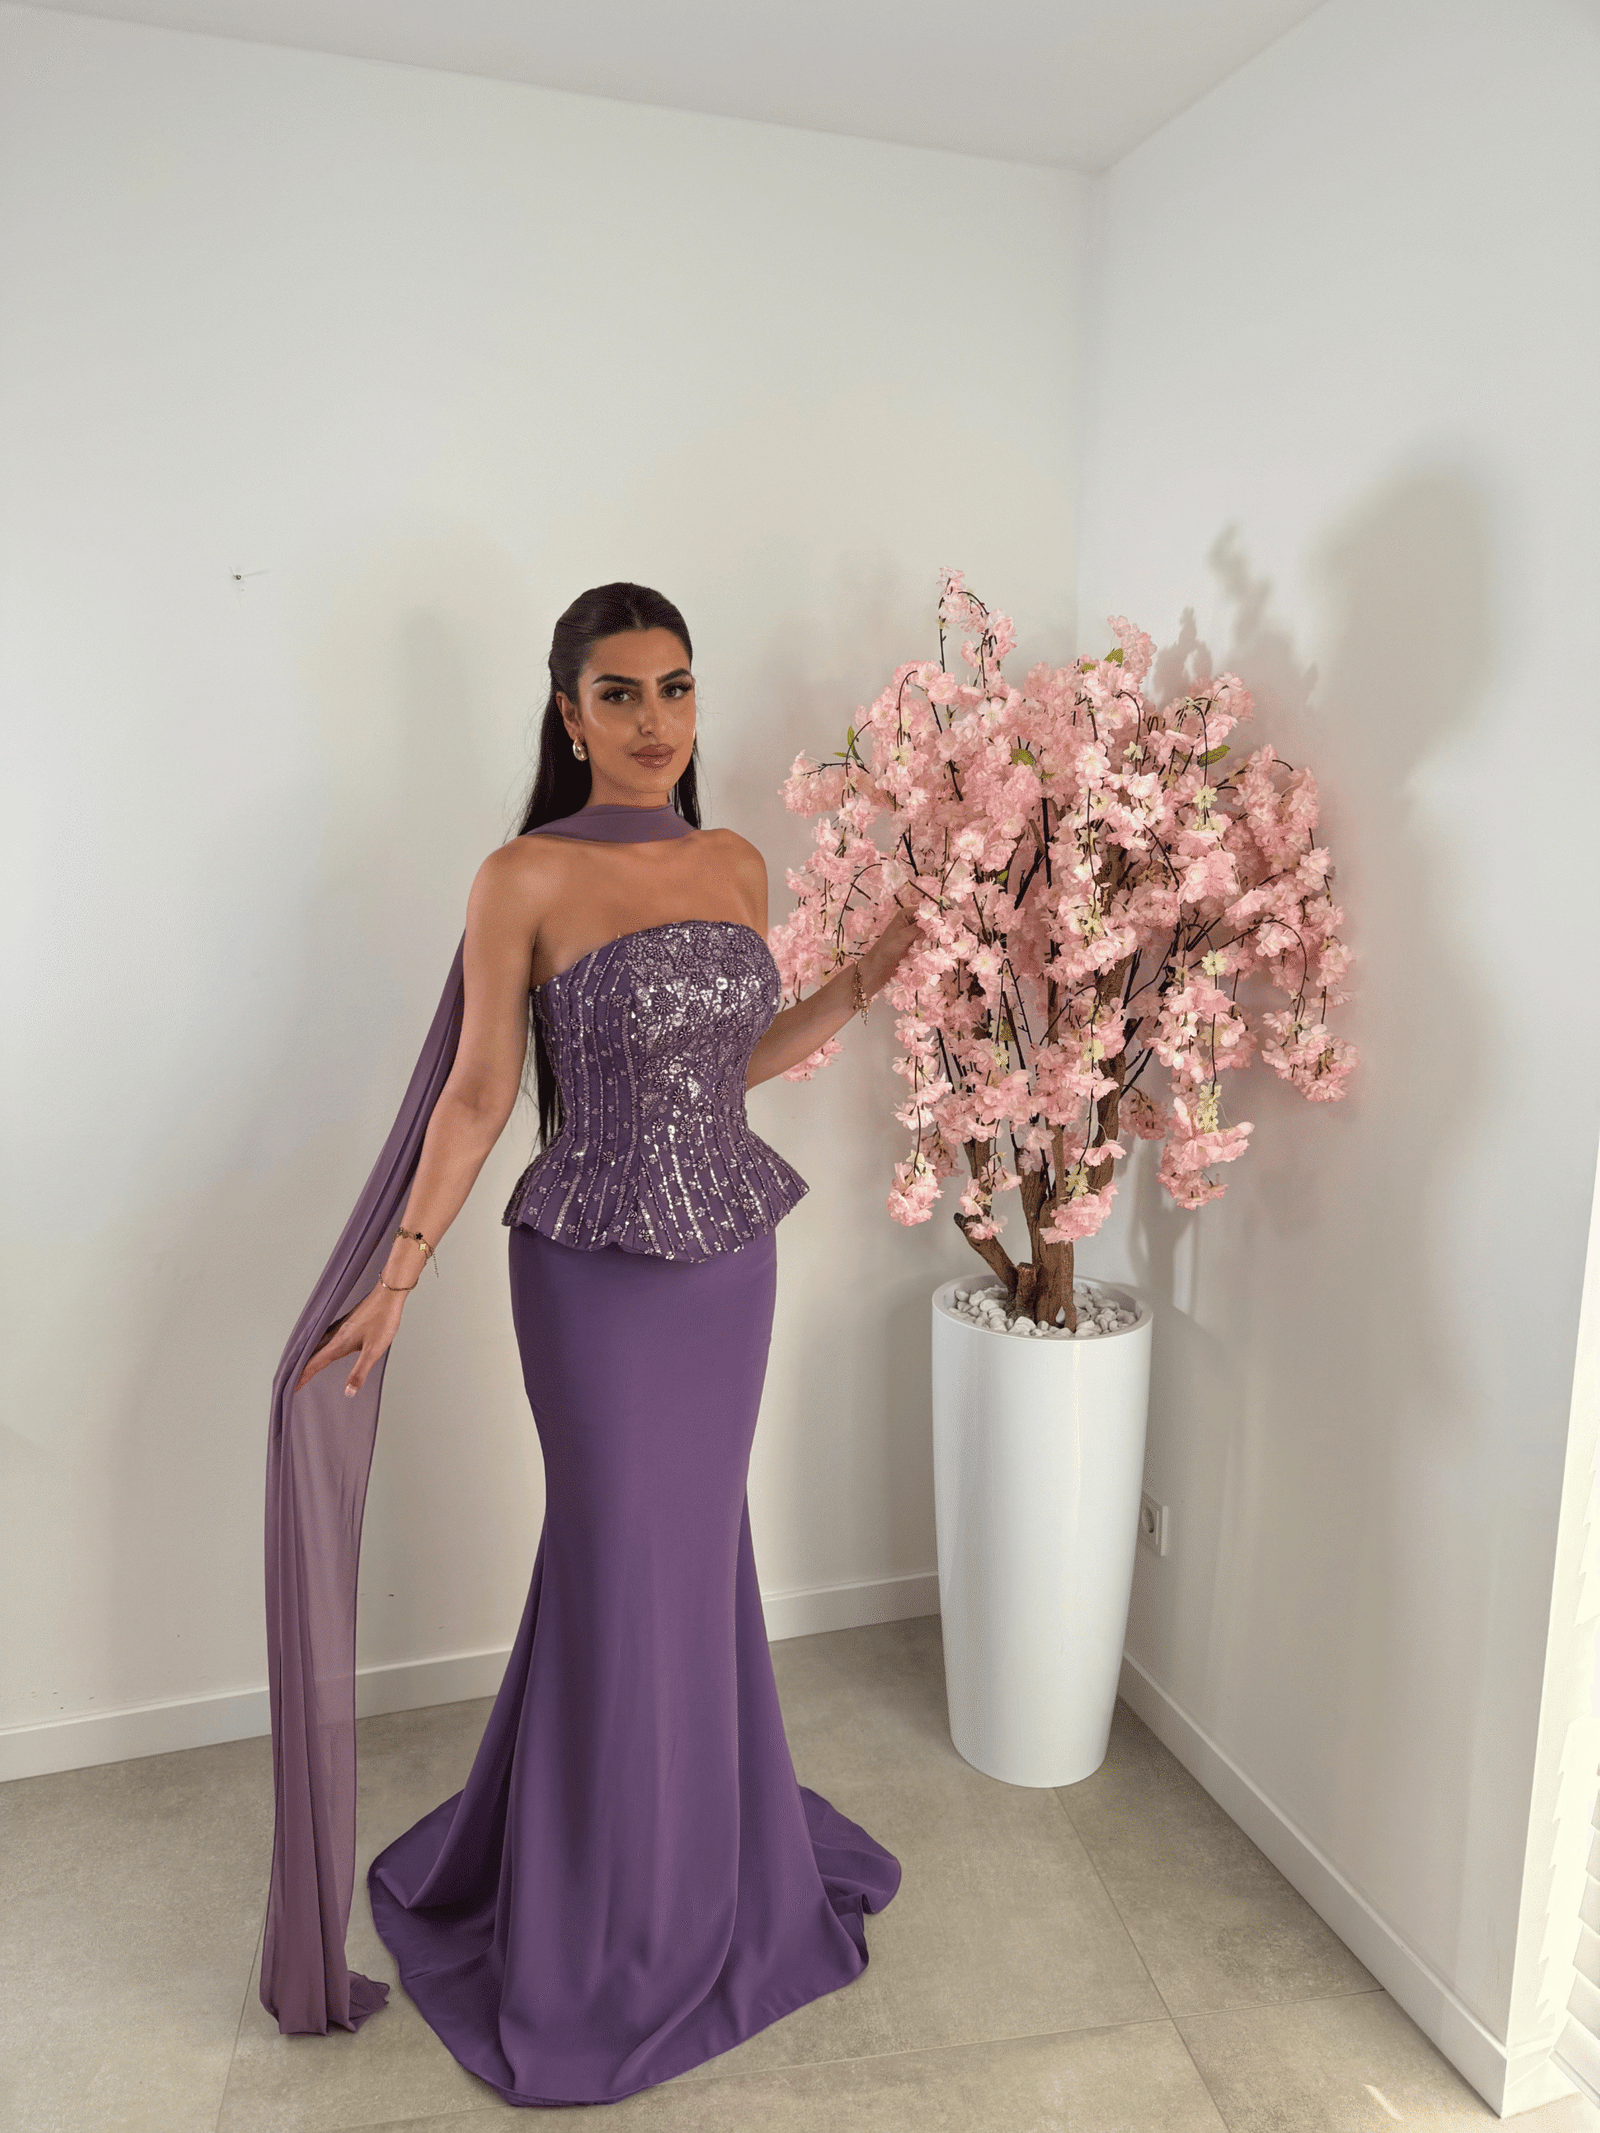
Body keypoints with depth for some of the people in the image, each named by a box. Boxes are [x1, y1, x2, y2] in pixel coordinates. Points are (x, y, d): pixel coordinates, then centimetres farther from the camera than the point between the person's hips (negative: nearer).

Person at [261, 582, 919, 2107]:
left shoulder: (737, 867, 4)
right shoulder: (525, 878, -12)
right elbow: (477, 1094, -9)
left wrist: (861, 987, 3)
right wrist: (393, 1278, -10)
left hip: (731, 1255, 5)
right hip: (597, 1270, -5)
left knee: (699, 1548, 19)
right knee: (624, 1564, 9)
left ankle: (714, 1848, 46)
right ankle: (604, 1922, 35)